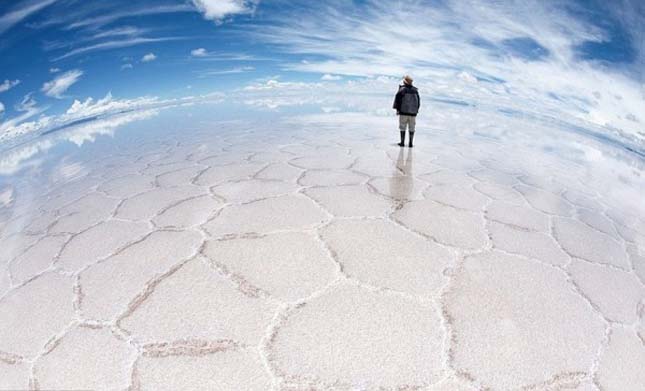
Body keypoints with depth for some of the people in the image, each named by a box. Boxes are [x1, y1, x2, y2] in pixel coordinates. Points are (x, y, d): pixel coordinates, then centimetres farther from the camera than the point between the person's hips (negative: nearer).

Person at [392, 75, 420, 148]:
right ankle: (410, 143, 9)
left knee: (402, 127, 5)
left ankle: (402, 142, 5)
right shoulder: (415, 90, 7)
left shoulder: (402, 89, -8)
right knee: (411, 128, 8)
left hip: (404, 112, -4)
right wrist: (416, 109, 22)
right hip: (413, 112, 4)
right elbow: (418, 101, 12)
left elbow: (397, 99, -11)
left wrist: (397, 109, -2)